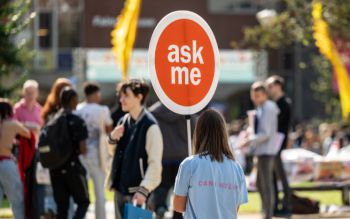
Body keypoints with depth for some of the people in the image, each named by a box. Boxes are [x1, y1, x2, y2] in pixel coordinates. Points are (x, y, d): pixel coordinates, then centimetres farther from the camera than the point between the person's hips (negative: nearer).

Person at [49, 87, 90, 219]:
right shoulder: (77, 122, -12)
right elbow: (83, 149, -15)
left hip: (55, 168, 5)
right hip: (73, 166, -5)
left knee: (61, 206, 10)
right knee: (83, 202, 9)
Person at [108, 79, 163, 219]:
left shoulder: (150, 126, -13)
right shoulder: (124, 121, 11)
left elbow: (155, 163, -16)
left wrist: (144, 190, -21)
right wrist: (112, 137, 0)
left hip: (137, 191, -8)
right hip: (120, 189, 8)